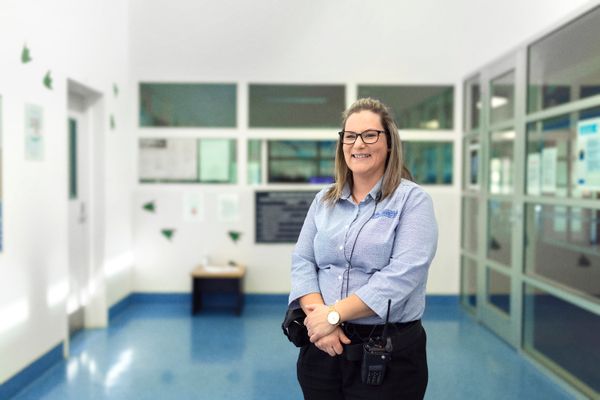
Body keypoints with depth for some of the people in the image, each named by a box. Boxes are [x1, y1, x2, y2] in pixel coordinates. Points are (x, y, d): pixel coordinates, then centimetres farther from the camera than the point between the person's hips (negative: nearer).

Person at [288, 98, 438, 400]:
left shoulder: (412, 200, -6)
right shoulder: (324, 200, 9)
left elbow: (403, 274, -17)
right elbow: (302, 262, 3)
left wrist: (334, 314, -20)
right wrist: (317, 317, -14)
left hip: (388, 352, -4)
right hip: (323, 347, 4)